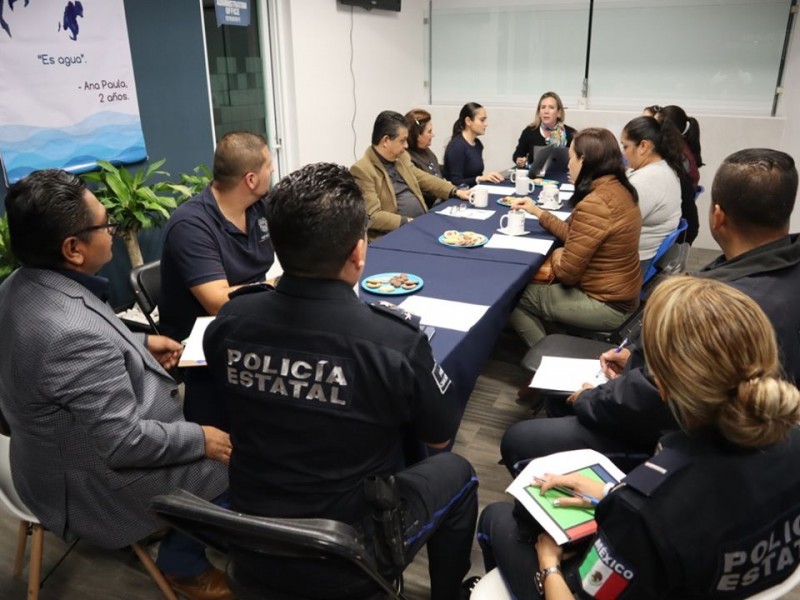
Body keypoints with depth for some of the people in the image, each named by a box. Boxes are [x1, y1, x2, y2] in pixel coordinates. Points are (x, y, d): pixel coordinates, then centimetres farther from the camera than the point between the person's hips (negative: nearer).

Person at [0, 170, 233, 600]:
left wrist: (139, 343, 5)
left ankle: (184, 547, 32)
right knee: (232, 458, -1)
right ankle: (183, 562, 21)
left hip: (69, 452, 9)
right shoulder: (75, 334, -38)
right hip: (94, 486, -9)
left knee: (199, 413, 19)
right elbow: (124, 443, -31)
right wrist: (201, 440, -18)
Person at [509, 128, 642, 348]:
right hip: (621, 297, 9)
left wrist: (555, 254, 1)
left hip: (607, 306, -9)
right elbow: (576, 237, 12)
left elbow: (566, 272, -21)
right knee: (538, 286, 21)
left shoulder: (594, 204, -27)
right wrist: (538, 212, 16)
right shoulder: (617, 190, 2)